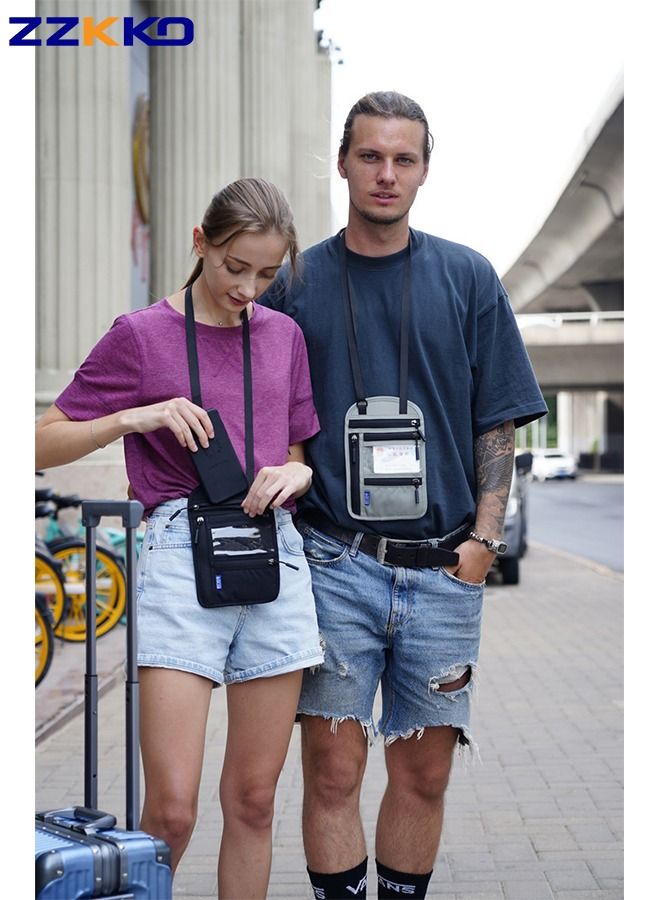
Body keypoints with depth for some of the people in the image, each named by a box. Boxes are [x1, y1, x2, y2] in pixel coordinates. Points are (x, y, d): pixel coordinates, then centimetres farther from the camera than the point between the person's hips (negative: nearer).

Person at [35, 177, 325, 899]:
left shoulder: (284, 334, 14)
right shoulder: (142, 336, 2)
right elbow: (44, 445, 2)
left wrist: (296, 473, -1)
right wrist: (134, 416, -13)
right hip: (181, 552, -4)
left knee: (253, 799, 7)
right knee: (171, 810, -10)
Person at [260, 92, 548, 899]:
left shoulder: (468, 278, 7)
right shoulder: (295, 282, 5)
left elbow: (497, 420, 7)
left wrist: (483, 537, -2)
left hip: (444, 568, 1)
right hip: (335, 562, -1)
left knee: (424, 774, 9)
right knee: (334, 771, -1)